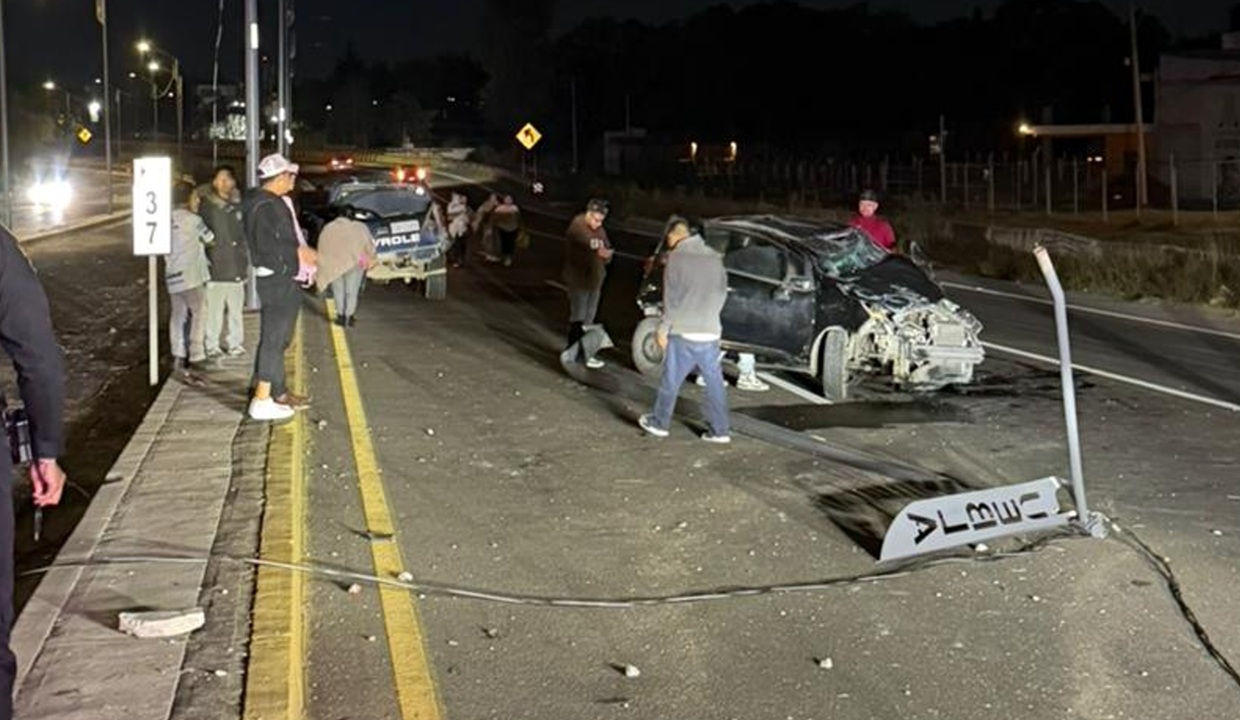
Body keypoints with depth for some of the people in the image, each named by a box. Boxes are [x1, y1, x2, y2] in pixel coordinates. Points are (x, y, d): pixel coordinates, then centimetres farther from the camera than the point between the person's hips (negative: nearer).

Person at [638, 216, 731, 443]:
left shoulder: (677, 257, -9)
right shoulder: (714, 258, 9)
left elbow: (672, 298, -11)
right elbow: (722, 294, 13)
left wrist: (664, 328, -4)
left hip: (684, 332, -5)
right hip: (711, 332, 5)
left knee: (671, 381, 8)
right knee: (715, 383, 8)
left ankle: (659, 423, 20)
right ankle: (720, 430, 10)